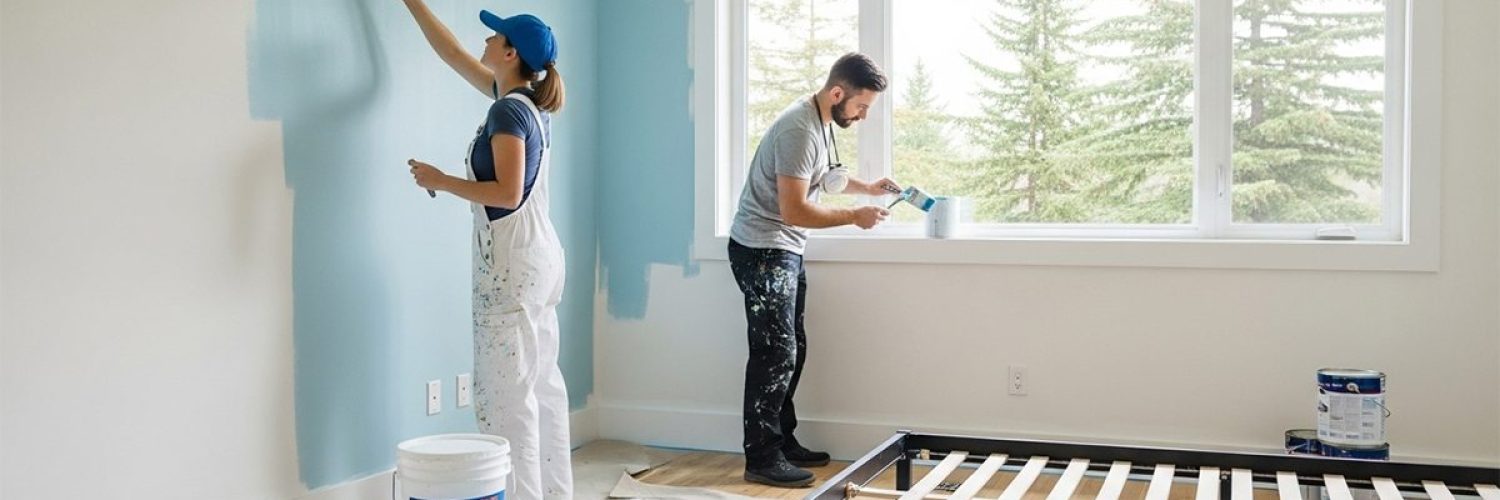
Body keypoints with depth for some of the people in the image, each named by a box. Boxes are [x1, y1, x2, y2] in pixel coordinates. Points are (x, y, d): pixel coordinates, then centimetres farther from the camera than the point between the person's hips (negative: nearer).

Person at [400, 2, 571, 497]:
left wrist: (442, 182, -10)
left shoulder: (508, 111, -13)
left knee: (507, 391, -7)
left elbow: (507, 194, -21)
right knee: (542, 384, 11)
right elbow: (454, 54, 24)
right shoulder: (522, 99, 13)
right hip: (537, 259, 9)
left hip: (514, 263, -9)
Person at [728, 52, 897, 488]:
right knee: (775, 353, -9)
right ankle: (762, 458, -3)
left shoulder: (822, 122, 9)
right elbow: (794, 210, -26)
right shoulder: (799, 130, -23)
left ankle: (782, 442, 23)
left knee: (792, 350, 13)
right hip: (762, 251, -10)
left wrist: (865, 188, 14)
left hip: (786, 251, 10)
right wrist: (854, 216, -17)